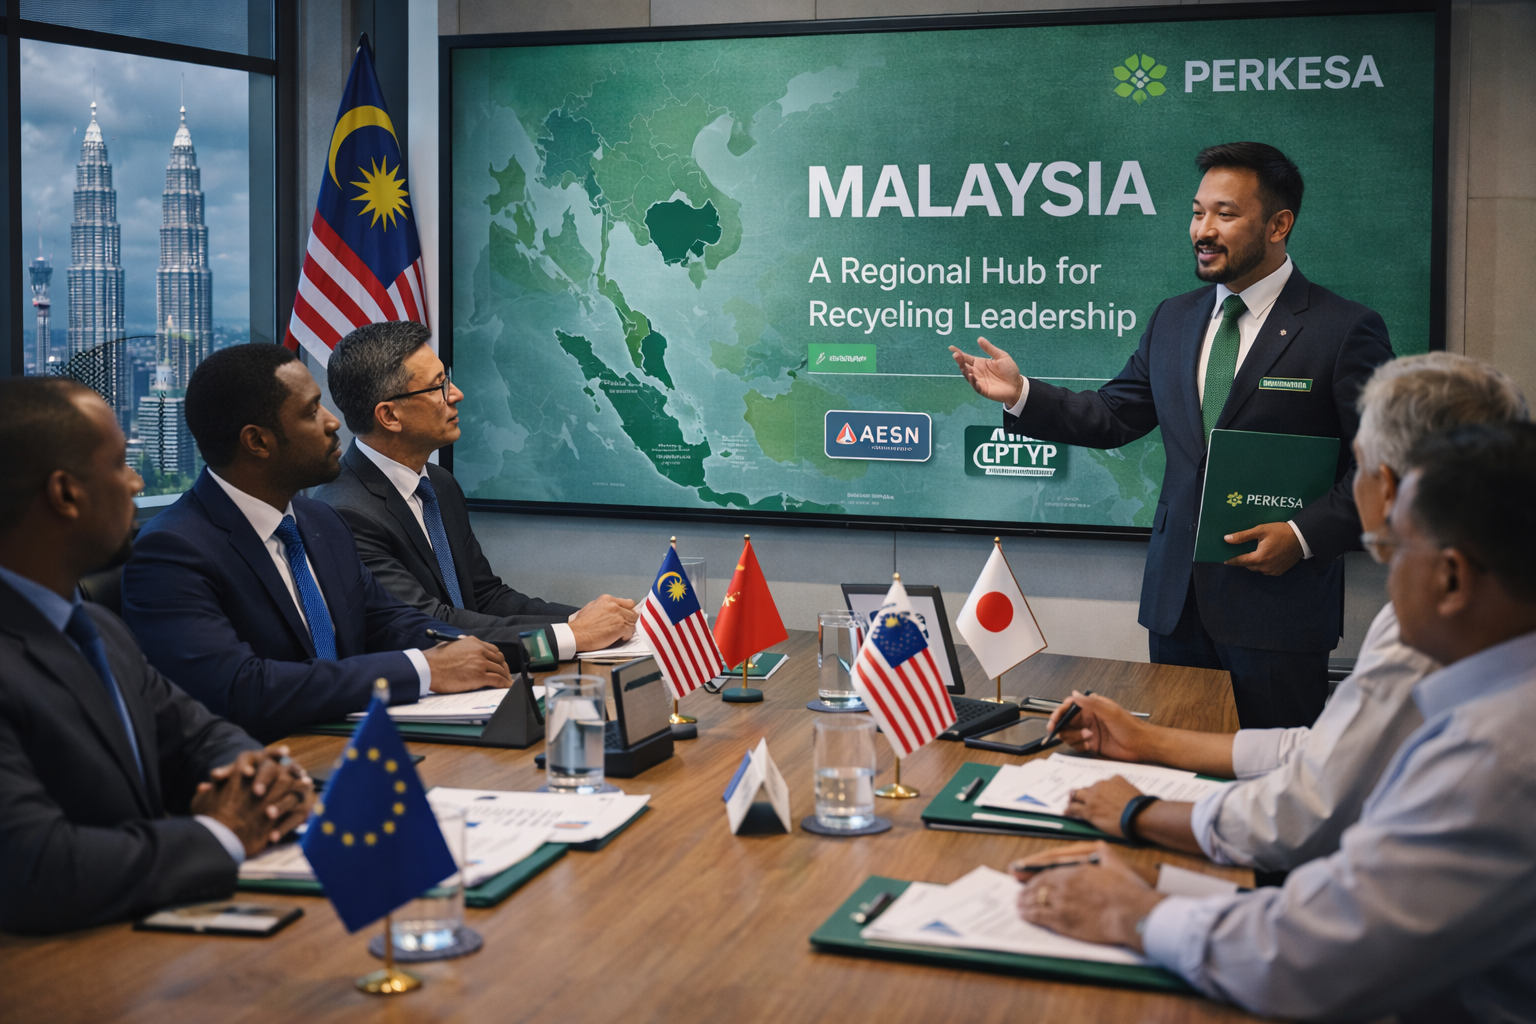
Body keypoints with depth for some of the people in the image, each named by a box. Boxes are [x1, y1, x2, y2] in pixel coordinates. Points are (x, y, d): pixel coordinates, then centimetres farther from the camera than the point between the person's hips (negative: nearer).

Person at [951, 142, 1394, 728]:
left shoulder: (1345, 330, -6)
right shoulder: (1173, 320, 12)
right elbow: (1113, 416, 13)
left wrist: (1306, 536, -17)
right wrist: (1021, 394, -1)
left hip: (1278, 600, -5)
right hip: (1177, 598, 5)